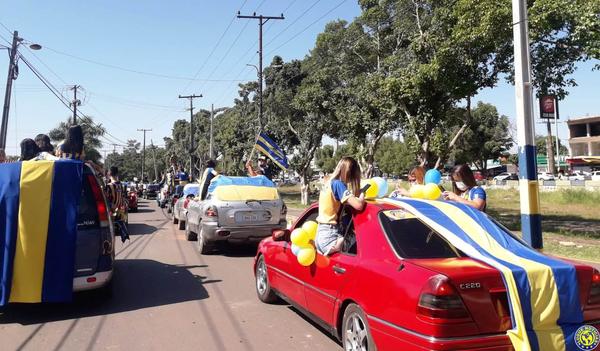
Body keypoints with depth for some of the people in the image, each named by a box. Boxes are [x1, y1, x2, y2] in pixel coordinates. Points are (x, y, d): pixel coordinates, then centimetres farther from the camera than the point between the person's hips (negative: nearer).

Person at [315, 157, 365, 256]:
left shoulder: (329, 183, 14)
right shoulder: (338, 184, -12)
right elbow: (358, 205, -21)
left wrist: (358, 196, 10)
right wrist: (362, 195, -2)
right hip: (329, 236, -10)